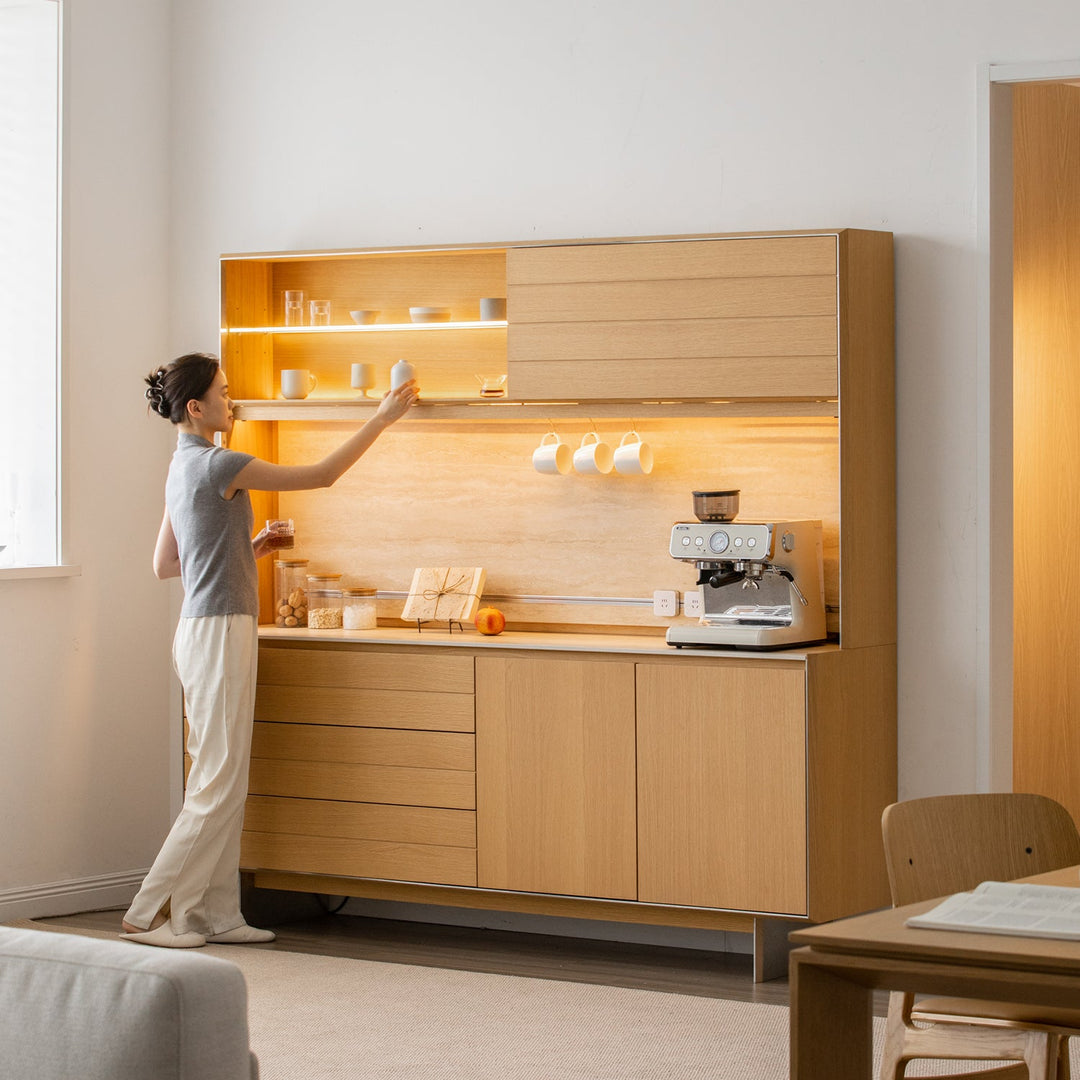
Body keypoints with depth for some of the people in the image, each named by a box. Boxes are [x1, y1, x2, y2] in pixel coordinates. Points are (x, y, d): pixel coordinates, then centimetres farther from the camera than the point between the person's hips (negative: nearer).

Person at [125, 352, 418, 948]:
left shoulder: (185, 468, 14)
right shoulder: (217, 466, -15)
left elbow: (164, 563, 20)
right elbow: (321, 474, -14)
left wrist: (246, 549, 18)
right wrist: (383, 417, -8)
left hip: (201, 629, 10)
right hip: (219, 630, -10)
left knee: (222, 783, 11)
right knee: (218, 786, -6)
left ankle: (217, 916, 13)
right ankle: (148, 915, -2)